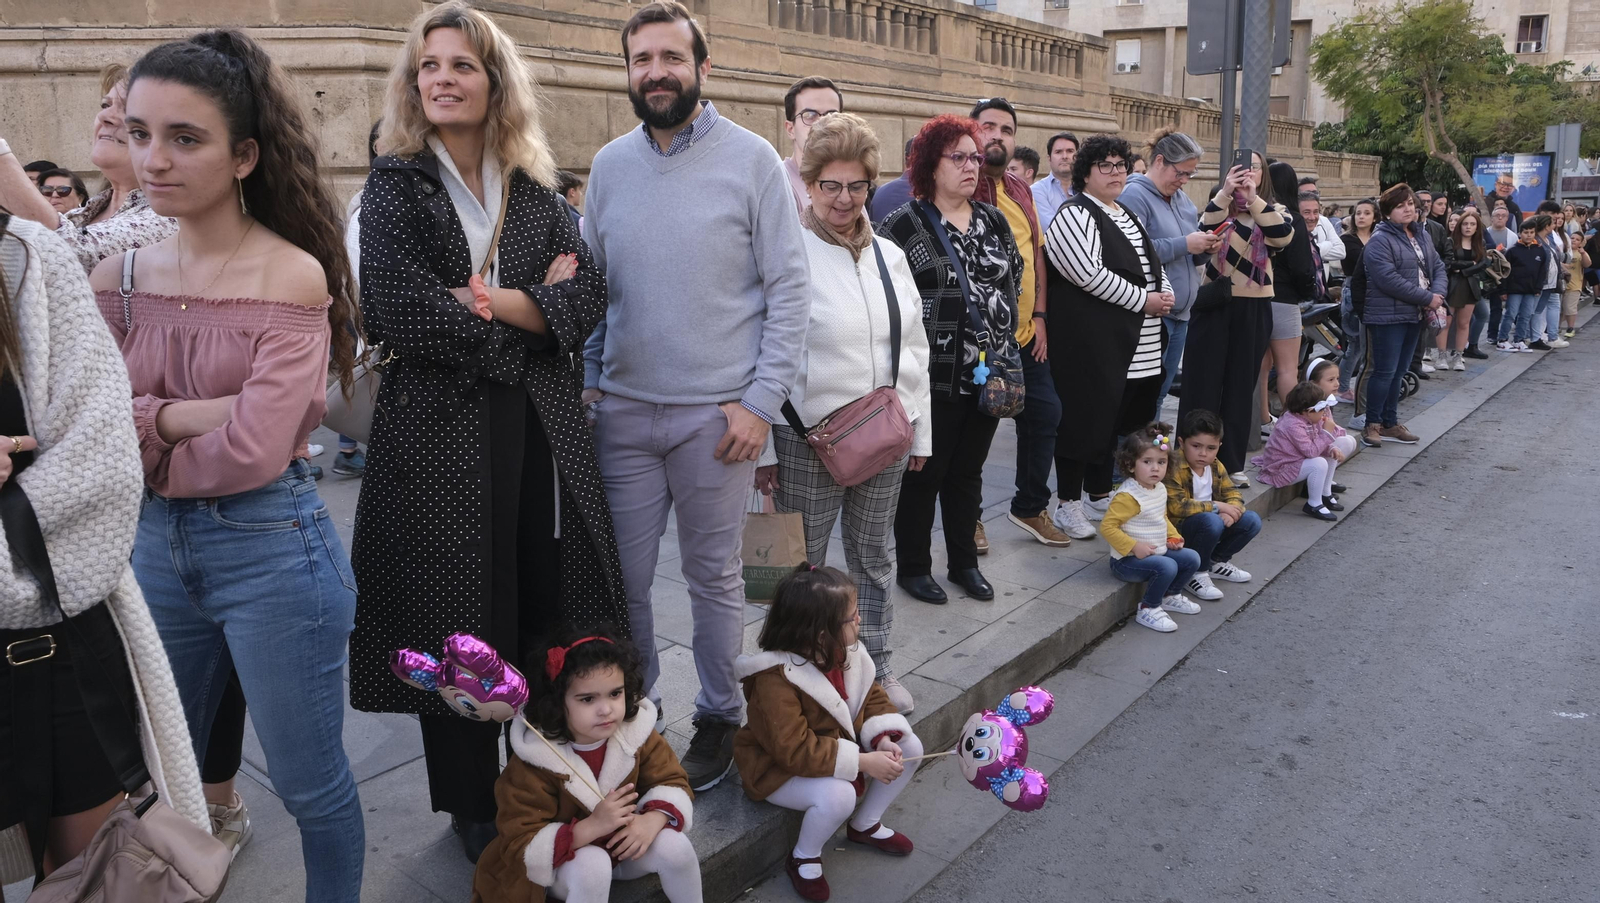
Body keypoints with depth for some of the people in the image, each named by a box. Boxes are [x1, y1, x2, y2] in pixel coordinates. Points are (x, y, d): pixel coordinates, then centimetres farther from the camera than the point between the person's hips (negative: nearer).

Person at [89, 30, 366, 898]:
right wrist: (186, 416, -17)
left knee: (308, 784, 10)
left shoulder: (293, 276, -14)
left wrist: (146, 444, -6)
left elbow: (257, 451, -19)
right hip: (154, 544, 6)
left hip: (269, 546, -5)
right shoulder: (116, 277, 3)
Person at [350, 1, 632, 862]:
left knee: (550, 612, 7)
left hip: (541, 428, 3)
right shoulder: (394, 186, 1)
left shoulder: (536, 191, 10)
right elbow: (400, 313, -14)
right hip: (440, 430, -3)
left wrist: (488, 302, -14)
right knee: (457, 625, 5)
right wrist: (534, 305, -8)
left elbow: (586, 298, -2)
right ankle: (471, 808, 24)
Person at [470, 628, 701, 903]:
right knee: (591, 865, -34)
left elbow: (672, 782, -8)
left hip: (626, 845, 4)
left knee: (675, 846, -22)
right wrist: (592, 827, -39)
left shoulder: (637, 731, -16)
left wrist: (652, 820, -31)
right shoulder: (533, 762, -27)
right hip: (566, 860, -3)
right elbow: (523, 848, -26)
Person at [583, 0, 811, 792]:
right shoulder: (609, 165, 8)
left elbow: (789, 287, -6)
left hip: (717, 414, -3)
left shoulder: (751, 159, -4)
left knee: (713, 576, 10)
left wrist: (761, 401, -11)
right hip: (623, 410, 4)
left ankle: (719, 717, 28)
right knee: (624, 577, 10)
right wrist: (589, 380, 4)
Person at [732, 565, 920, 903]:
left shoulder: (844, 652, -9)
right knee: (838, 795, -35)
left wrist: (883, 740, -18)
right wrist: (863, 762, -35)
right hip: (782, 770, -8)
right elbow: (796, 751, -37)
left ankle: (866, 825, 20)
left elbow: (872, 697, 2)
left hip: (839, 746, 8)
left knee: (909, 748, -1)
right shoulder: (775, 681, -35)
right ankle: (804, 859, -3)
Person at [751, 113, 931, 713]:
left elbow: (914, 347, 15)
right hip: (809, 438, -5)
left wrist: (919, 431, 14)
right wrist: (763, 447, -10)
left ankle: (874, 667, 32)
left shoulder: (888, 256, 10)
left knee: (872, 556, 17)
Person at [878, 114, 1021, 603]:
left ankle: (965, 563, 28)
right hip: (934, 376, -5)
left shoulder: (994, 221, 11)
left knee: (968, 472, 15)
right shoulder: (905, 224, -7)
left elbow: (1015, 278, 20)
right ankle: (913, 567, 18)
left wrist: (1003, 340, 11)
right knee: (924, 473, 4)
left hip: (987, 373, 6)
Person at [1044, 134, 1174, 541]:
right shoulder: (1075, 215, -9)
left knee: (1118, 417, 13)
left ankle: (1100, 493, 27)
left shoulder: (1127, 215, 19)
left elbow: (1153, 261, 28)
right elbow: (1089, 273, -20)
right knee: (1085, 417, -4)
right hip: (1093, 342, -9)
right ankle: (1068, 504, 6)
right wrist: (1143, 301, -16)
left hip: (1137, 346, 9)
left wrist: (1165, 294, 6)